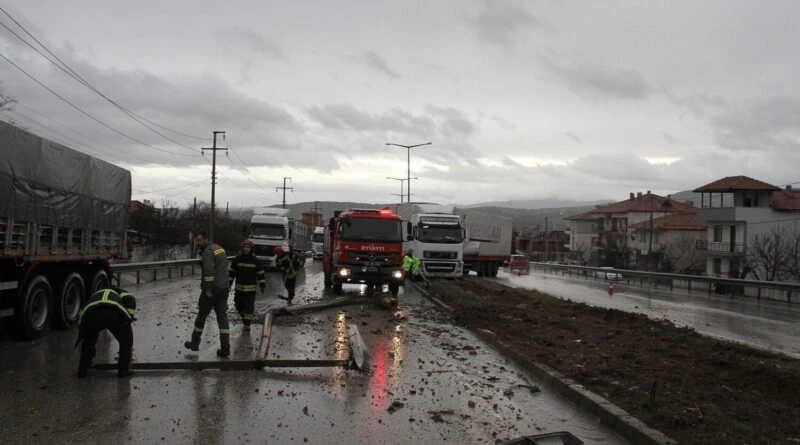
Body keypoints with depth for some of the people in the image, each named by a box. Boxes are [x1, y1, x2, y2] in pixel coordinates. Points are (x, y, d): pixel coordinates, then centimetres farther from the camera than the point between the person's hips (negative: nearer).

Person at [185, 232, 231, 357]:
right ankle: (225, 348, -1)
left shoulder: (207, 251, -12)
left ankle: (195, 343, 26)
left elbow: (209, 271, -21)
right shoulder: (219, 248, 15)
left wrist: (208, 289, -20)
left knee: (202, 315, 10)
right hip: (224, 288, 7)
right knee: (222, 317, 4)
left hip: (212, 290, -7)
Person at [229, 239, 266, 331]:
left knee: (249, 306, -6)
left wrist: (262, 285, 3)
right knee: (238, 305, 8)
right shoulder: (237, 259, 1)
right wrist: (229, 283, 2)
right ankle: (244, 317, 35)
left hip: (251, 288, -2)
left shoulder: (255, 260, -2)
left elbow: (260, 273, 4)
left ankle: (247, 323, 4)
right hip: (239, 287, 2)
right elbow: (231, 272, 7)